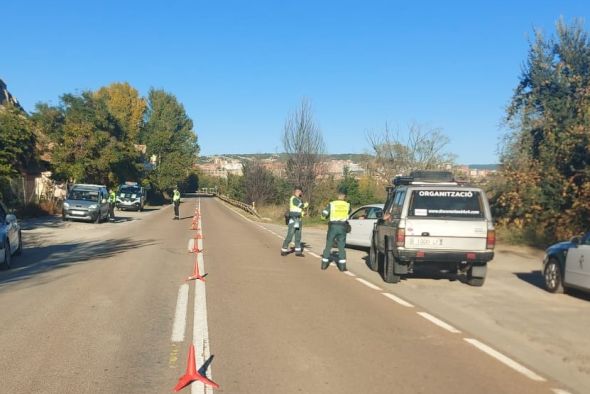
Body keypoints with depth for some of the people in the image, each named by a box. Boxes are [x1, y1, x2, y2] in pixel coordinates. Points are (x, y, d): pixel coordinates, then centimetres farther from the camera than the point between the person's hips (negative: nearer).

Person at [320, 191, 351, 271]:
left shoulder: (331, 204, -1)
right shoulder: (347, 205, 4)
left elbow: (324, 214, -5)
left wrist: (327, 216, 16)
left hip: (333, 226, -1)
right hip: (342, 227, 1)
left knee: (328, 246, 10)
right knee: (341, 247, 6)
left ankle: (324, 264, 12)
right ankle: (342, 266, 2)